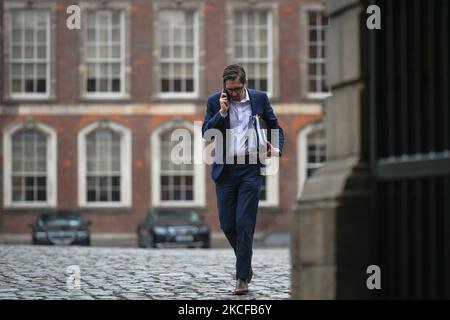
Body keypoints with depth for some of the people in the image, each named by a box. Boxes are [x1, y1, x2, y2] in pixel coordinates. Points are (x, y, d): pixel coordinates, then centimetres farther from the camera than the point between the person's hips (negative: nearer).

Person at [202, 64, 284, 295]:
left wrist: (277, 149, -6)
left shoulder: (259, 99, 4)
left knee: (244, 222, -9)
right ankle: (245, 262, 30)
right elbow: (206, 134, -3)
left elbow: (275, 127, 13)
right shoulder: (215, 101, 3)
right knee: (227, 224, 5)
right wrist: (222, 112, -14)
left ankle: (242, 277, -6)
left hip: (250, 168, -2)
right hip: (225, 169, 2)